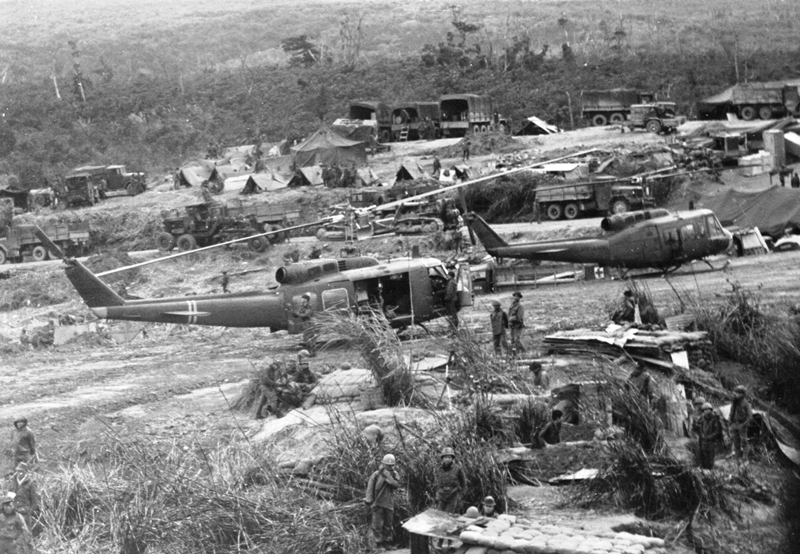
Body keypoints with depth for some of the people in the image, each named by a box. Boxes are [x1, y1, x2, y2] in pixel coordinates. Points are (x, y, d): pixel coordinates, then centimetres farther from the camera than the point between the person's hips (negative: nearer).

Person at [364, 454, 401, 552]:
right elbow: (370, 489, -7)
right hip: (378, 503, -4)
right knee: (377, 525, -4)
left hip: (389, 503, 4)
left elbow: (396, 485, -16)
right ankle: (376, 544, 4)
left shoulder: (394, 474, 1)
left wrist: (388, 476, -25)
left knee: (388, 525, 12)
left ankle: (386, 543, 25)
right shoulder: (376, 475, -9)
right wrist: (370, 502, -12)